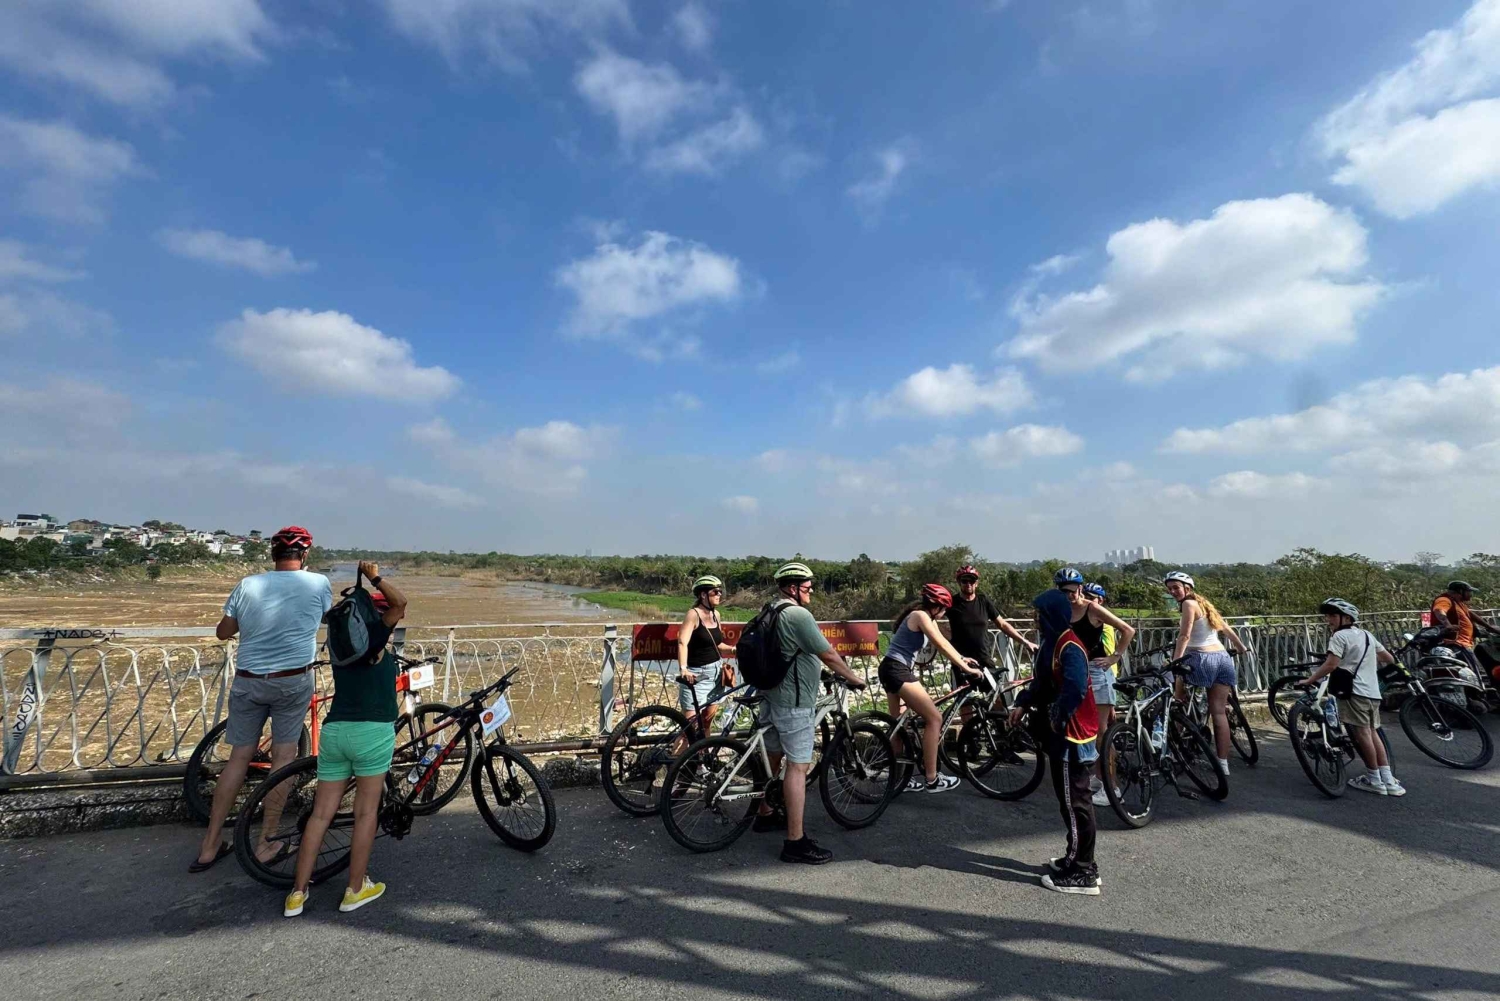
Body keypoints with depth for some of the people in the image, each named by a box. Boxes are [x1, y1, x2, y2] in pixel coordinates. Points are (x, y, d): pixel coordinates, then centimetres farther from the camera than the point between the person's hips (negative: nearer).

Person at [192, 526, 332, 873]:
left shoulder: (247, 585, -3)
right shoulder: (319, 583, -8)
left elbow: (222, 632, 7)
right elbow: (329, 616, 12)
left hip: (248, 681, 3)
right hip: (293, 681, -2)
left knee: (239, 756, 13)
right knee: (283, 755, 8)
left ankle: (209, 846, 21)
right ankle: (267, 842, 14)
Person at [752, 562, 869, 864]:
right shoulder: (798, 615, -19)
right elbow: (828, 654, -16)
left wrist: (821, 671, 28)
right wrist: (853, 678, -2)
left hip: (772, 696, 10)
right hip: (794, 702, -10)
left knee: (772, 757, 20)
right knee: (798, 766, -6)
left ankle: (765, 815, 36)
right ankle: (796, 841, -1)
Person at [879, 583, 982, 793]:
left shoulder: (925, 617, 17)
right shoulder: (920, 615, -13)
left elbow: (943, 641, 22)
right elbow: (941, 646, -17)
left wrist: (962, 658, 13)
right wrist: (965, 667, -13)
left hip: (891, 670, 10)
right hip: (898, 671, -10)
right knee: (934, 718, -5)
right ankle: (931, 779, 1)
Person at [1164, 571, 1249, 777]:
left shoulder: (1189, 603, -6)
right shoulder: (1203, 603, 17)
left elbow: (1184, 636, -16)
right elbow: (1227, 628, 27)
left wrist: (1175, 661, -20)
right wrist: (1241, 647, 42)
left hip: (1201, 658, -8)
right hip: (1223, 658, 8)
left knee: (1180, 701, 7)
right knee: (1219, 712, 6)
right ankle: (1223, 763, 7)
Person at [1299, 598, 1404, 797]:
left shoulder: (1340, 636, -8)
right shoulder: (1367, 634, 17)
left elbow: (1331, 665, -16)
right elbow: (1389, 658, 24)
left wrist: (1309, 680, -11)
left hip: (1354, 691, -9)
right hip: (1373, 692, 9)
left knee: (1362, 733, -3)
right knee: (1372, 733, 12)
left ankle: (1374, 780, 3)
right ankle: (1388, 780, 13)